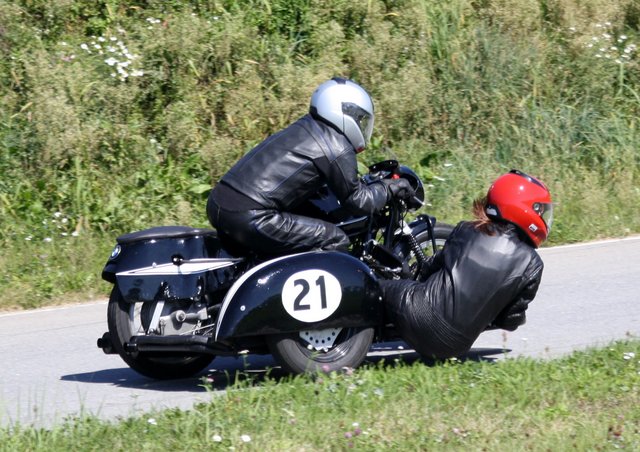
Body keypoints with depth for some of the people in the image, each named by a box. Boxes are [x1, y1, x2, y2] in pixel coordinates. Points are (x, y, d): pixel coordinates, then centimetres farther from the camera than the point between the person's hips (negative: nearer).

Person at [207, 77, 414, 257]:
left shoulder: (303, 128, 22)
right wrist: (389, 189, 20)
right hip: (251, 218, -9)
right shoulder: (338, 149, -4)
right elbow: (356, 201, 5)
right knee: (336, 240, -2)